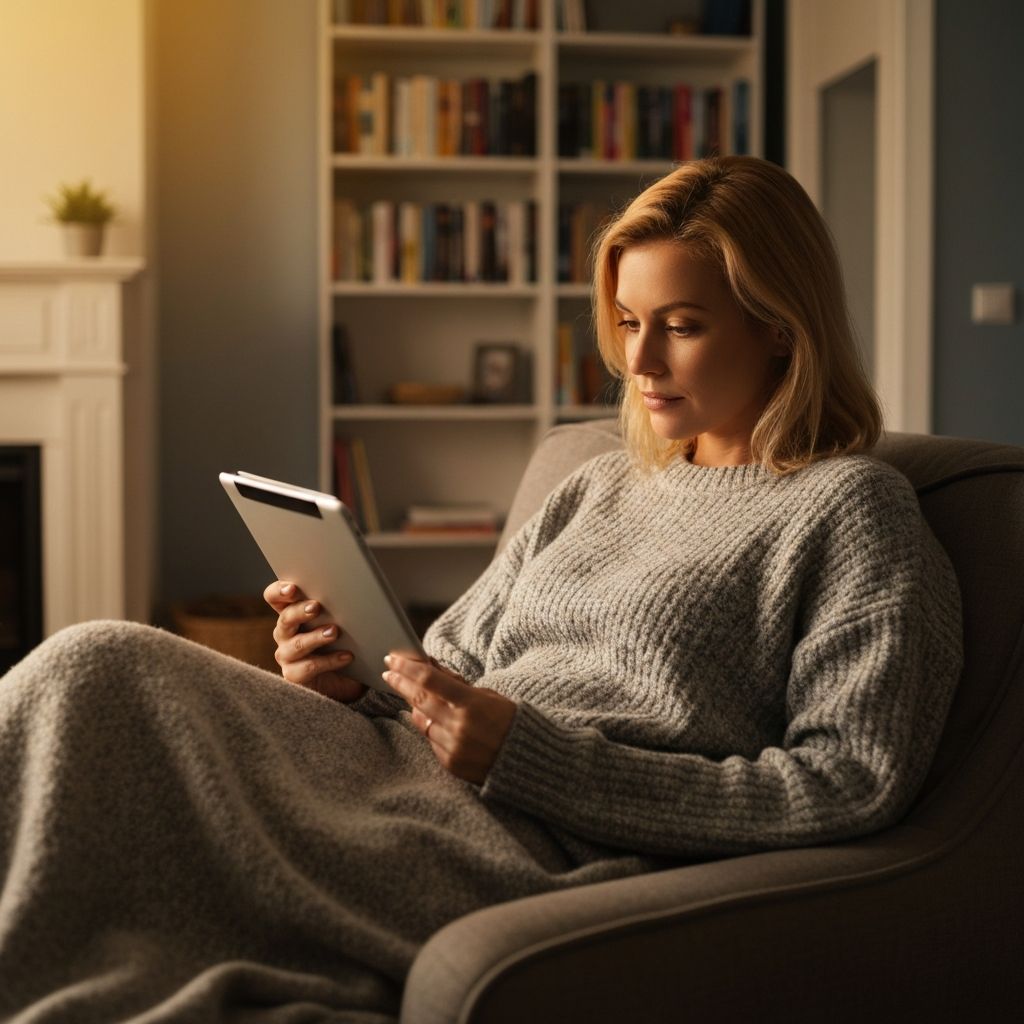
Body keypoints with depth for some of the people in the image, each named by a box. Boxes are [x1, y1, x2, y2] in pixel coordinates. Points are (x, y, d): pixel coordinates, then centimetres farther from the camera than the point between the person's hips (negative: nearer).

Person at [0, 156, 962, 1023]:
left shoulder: (856, 511, 1)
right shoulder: (594, 490, 23)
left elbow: (849, 791, -10)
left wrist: (533, 757, -16)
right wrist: (348, 682, -1)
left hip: (546, 850, -7)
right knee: (98, 664, -17)